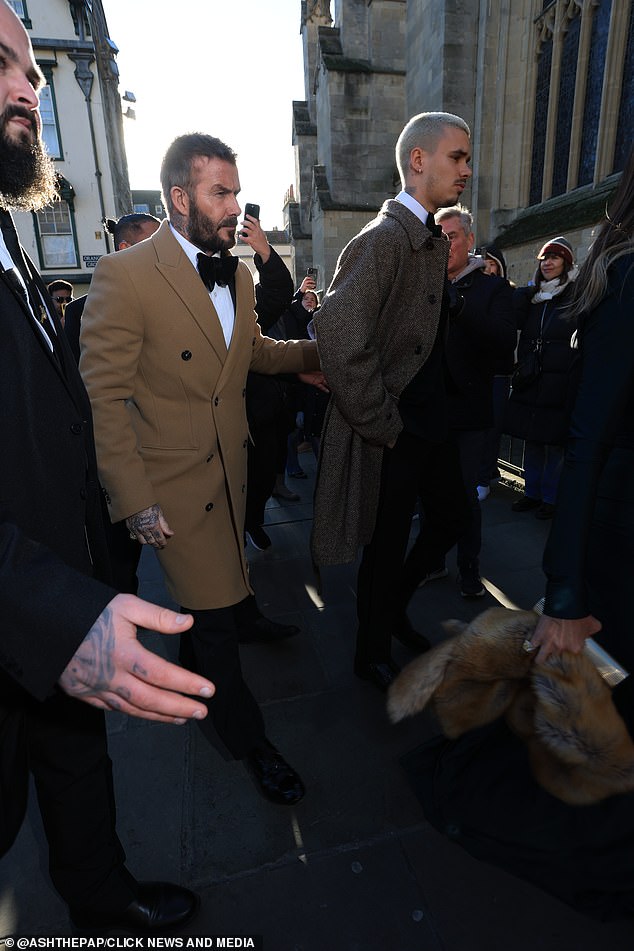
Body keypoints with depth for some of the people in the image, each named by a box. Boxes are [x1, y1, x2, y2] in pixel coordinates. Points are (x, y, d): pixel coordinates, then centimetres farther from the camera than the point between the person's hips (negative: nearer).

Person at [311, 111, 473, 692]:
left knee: (453, 518, 19)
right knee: (388, 547, 6)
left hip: (432, 421, 9)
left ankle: (395, 606, 44)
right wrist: (381, 424, -21)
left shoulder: (435, 241, 13)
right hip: (393, 433, -9)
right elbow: (338, 333, -29)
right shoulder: (383, 239, -16)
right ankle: (374, 656, 33)